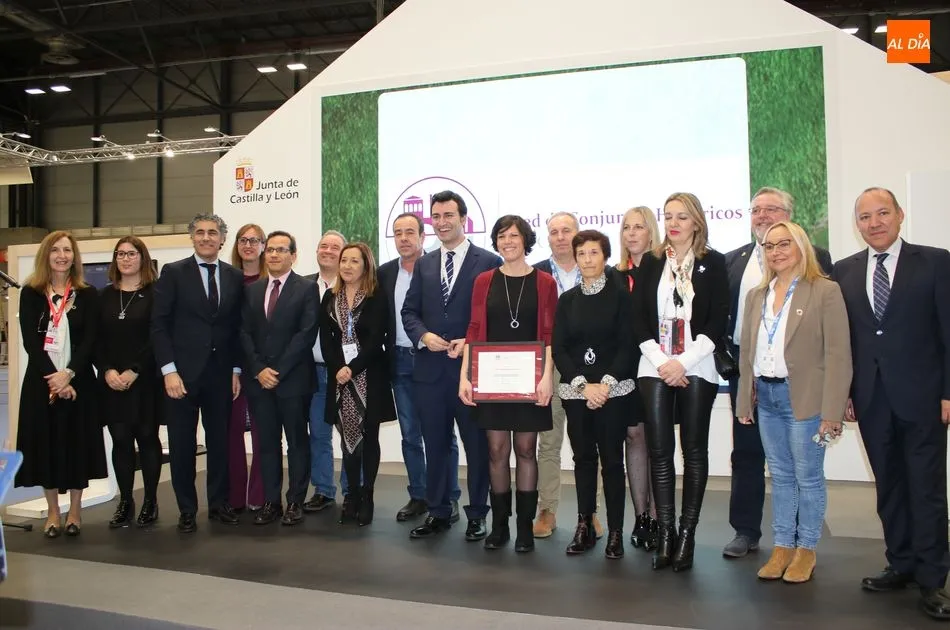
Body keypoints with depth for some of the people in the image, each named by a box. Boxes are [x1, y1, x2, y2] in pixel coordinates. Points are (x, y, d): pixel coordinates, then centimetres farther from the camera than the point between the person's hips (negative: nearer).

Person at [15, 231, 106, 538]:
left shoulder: (87, 295, 3)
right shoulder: (31, 293, 4)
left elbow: (90, 341, -5)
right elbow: (30, 341, -4)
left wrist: (68, 374, -17)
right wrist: (52, 377, -15)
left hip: (78, 380, 0)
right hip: (41, 380, 1)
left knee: (77, 441, 4)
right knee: (45, 442, 5)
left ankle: (75, 509, 17)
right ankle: (52, 510, 18)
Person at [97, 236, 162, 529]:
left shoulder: (155, 294, -2)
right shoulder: (105, 296, 11)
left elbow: (157, 338, -9)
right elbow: (97, 339, 7)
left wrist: (134, 372, -14)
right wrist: (107, 371, -7)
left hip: (146, 380, -3)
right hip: (111, 381, 4)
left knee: (147, 437, 3)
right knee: (120, 439, 6)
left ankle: (150, 501, 13)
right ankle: (125, 502, 15)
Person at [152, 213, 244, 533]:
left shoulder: (235, 276, 8)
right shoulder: (173, 272, 0)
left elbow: (238, 327, 9)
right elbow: (159, 324, -5)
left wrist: (236, 369, 4)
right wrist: (169, 370, -12)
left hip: (221, 374, 2)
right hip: (182, 373, -2)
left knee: (220, 441, 9)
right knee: (182, 444, 5)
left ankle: (219, 503, 24)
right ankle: (187, 510, 18)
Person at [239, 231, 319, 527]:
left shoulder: (307, 288, -2)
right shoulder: (252, 290, 13)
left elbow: (306, 334, -10)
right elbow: (244, 333, 8)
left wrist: (278, 370, -14)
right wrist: (258, 370, -6)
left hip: (293, 379, -4)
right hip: (259, 379, 4)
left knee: (297, 442, 5)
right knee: (267, 443, 9)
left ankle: (295, 502, 14)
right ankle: (271, 502, 17)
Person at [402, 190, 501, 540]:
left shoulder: (489, 262, -2)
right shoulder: (424, 264, 13)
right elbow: (410, 311, 10)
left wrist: (471, 343, -16)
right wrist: (424, 336, -9)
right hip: (430, 368, 4)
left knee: (477, 444, 6)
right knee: (435, 444, 12)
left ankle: (477, 514, 20)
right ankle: (438, 512, 24)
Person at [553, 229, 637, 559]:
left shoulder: (621, 294, 0)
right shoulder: (567, 299, 10)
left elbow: (628, 345, -5)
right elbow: (559, 348, 4)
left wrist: (605, 384, -14)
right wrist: (583, 385, -9)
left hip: (614, 390, -3)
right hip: (575, 391, 3)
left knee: (612, 458, 0)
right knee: (583, 457, 8)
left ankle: (615, 531, 9)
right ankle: (584, 526, 17)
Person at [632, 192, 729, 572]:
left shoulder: (713, 263, 3)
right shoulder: (651, 262, 10)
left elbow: (718, 321, -3)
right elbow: (639, 318, 5)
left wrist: (683, 363, -12)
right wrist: (661, 362, -7)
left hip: (697, 369, -2)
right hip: (654, 368, 2)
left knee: (694, 450, 3)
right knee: (659, 450, 1)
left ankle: (687, 535, 10)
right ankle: (665, 533, 9)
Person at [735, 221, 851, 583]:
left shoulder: (825, 292, -6)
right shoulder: (756, 296, 11)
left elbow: (838, 355, -10)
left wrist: (831, 411, -14)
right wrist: (744, 401, 9)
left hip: (804, 398, -5)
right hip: (766, 397, 5)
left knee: (808, 477, 5)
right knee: (780, 477, 13)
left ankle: (806, 549, 20)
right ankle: (782, 546, 23)